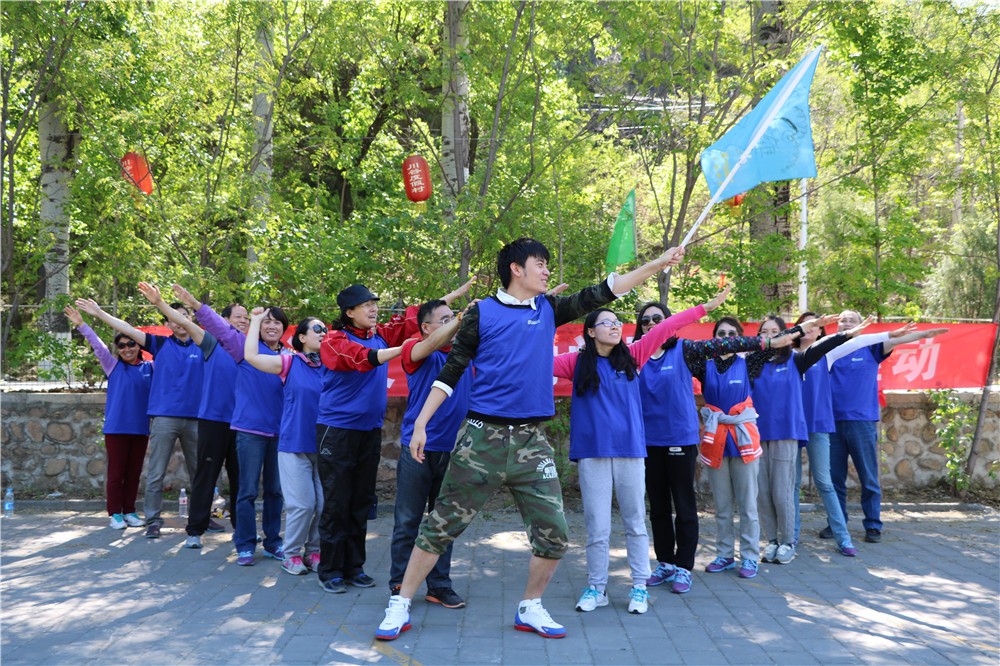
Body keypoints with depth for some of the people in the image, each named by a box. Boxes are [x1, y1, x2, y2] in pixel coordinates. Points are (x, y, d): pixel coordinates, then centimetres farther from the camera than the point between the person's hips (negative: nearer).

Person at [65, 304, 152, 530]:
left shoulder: (150, 368, 8)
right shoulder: (113, 366, 4)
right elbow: (98, 346, -4)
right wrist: (81, 325, -13)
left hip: (140, 429, 2)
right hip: (116, 428, -2)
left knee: (134, 473, 9)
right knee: (116, 473, 2)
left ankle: (130, 511, 18)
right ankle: (115, 514, 9)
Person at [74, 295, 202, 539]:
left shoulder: (203, 346, 8)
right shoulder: (160, 344, 6)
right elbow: (129, 330, 3)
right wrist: (99, 313, -1)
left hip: (194, 418, 1)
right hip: (164, 417, -1)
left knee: (199, 472, 10)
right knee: (156, 473, 0)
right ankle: (153, 521, 8)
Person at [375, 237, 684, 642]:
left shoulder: (548, 309, 10)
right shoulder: (482, 312, 0)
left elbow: (602, 293, 9)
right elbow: (451, 370, 2)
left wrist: (657, 264, 5)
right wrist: (421, 423, -3)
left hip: (531, 440, 4)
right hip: (482, 436, -3)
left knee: (554, 533, 2)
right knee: (441, 526, 2)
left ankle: (530, 609, 23)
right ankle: (400, 607, 16)